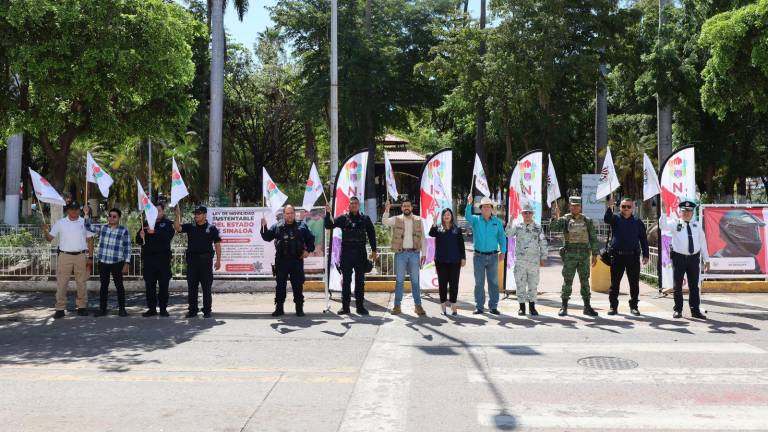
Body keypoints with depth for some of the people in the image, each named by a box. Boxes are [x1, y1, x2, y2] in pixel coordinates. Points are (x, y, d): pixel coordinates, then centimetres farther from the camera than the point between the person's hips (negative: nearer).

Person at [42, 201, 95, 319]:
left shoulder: (84, 222, 4)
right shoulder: (60, 223, 3)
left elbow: (90, 241, 6)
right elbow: (50, 238, 3)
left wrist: (90, 257, 1)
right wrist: (46, 231, -19)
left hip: (81, 256, 0)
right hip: (65, 256, 0)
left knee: (81, 283, 7)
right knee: (61, 283, -1)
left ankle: (82, 307, 16)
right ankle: (60, 308, 5)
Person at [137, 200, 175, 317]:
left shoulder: (168, 224, 3)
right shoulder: (146, 223, 14)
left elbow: (168, 237, -16)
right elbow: (138, 240, 11)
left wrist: (154, 232, -27)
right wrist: (141, 236, -12)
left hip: (163, 258, -3)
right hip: (148, 258, 3)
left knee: (163, 284, 0)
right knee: (149, 284, 5)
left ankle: (163, 308, 7)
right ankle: (151, 308, 12)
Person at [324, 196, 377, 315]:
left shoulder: (365, 219, 7)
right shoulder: (343, 218, 4)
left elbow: (371, 235, 9)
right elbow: (329, 225, -3)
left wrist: (373, 250, 4)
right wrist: (328, 213, -17)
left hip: (360, 254, 1)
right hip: (346, 253, -1)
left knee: (360, 281, 5)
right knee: (346, 281, 4)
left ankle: (360, 306, 11)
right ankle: (345, 306, 10)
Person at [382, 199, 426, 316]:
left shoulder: (418, 220, 7)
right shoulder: (396, 219, 4)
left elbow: (422, 238, 7)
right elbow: (385, 221, -14)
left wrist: (423, 253, 3)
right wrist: (386, 210, -30)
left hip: (414, 253, 1)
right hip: (400, 253, 0)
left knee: (415, 280, 4)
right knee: (399, 280, 4)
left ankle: (418, 305, 10)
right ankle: (397, 306, 9)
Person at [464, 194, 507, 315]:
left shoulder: (497, 222, 4)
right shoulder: (476, 220, 1)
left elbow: (502, 237, 5)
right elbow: (467, 215, -20)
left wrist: (503, 251, -6)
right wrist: (469, 203, -37)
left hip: (493, 256, 1)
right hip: (479, 256, -1)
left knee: (493, 282, 5)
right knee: (479, 282, 4)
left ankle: (493, 306, 12)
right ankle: (479, 307, 11)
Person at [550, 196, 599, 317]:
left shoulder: (587, 221, 6)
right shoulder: (564, 220, 2)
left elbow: (593, 238, 8)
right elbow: (553, 228, -14)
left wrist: (595, 255, 4)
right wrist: (555, 217, -30)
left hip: (584, 255, 2)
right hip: (569, 255, -1)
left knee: (585, 281, 5)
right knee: (567, 281, 2)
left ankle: (587, 307, 12)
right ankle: (564, 307, 9)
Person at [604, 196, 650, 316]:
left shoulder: (638, 222, 10)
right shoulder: (615, 219, 6)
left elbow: (643, 239, 11)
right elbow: (606, 219, -18)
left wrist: (645, 255, 4)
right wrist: (609, 207, -34)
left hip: (633, 256, 1)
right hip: (617, 256, -1)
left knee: (634, 283, 5)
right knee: (614, 283, 2)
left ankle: (633, 306, 16)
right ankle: (613, 306, 10)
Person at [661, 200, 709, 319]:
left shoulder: (697, 225, 8)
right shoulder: (675, 223, 1)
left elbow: (703, 242, 9)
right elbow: (664, 225, -18)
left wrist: (706, 260, 7)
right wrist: (664, 213, -34)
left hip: (694, 258, 2)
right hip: (679, 257, -2)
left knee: (694, 286, 9)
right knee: (678, 285, 4)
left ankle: (695, 310, 17)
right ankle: (678, 310, 14)